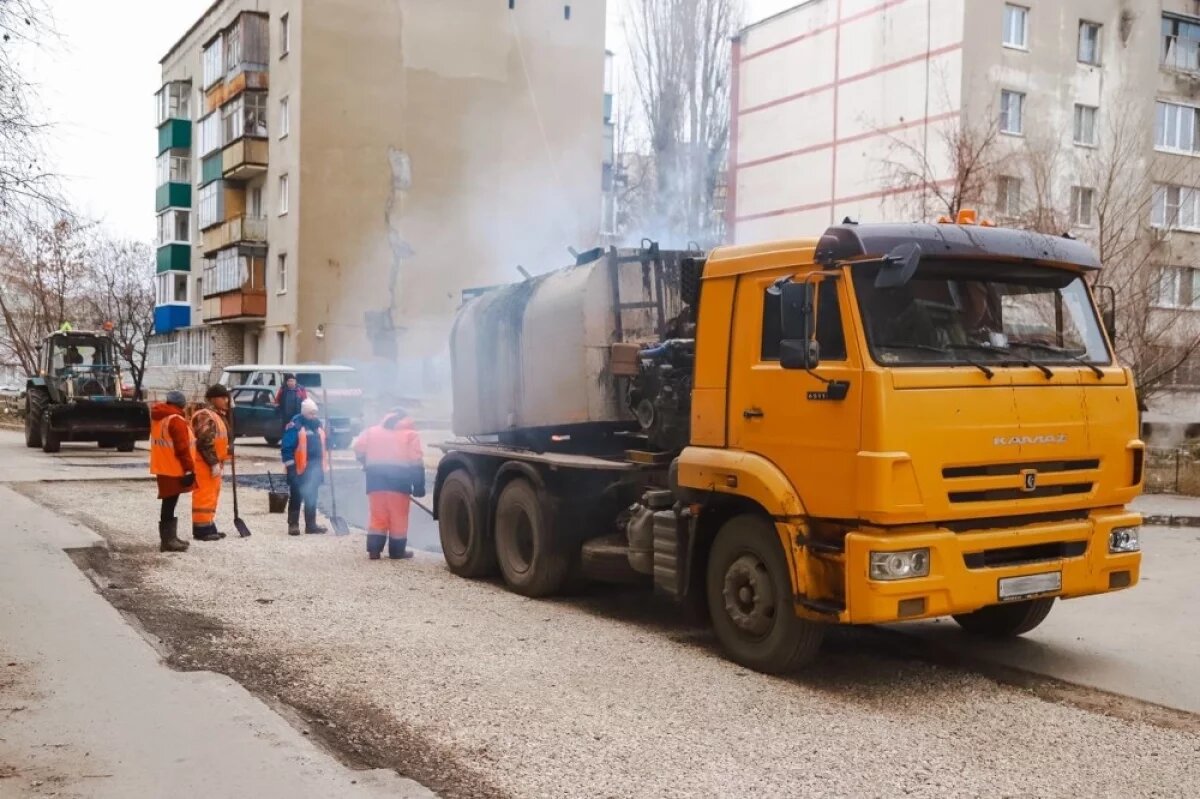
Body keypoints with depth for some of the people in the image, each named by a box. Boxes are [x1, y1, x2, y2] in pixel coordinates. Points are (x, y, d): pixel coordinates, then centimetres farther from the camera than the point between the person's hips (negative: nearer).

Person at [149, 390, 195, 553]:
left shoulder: (157, 418, 12)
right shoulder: (176, 420, -17)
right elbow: (182, 449, -20)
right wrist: (190, 469, -16)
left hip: (162, 467, 9)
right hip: (173, 469, -9)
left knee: (169, 503, 15)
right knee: (169, 504, -6)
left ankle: (170, 538, 22)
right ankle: (168, 540, -5)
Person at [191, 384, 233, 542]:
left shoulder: (218, 416, 18)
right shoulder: (205, 416, -15)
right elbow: (205, 442, -22)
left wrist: (219, 461, 17)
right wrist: (214, 463, -23)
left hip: (214, 463, 11)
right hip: (205, 464, -11)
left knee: (211, 496, 15)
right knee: (204, 496, -9)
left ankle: (209, 527, 22)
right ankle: (202, 529, -7)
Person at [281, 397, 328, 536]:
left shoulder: (317, 424, 11)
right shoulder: (294, 426, -12)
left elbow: (323, 444, 21)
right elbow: (286, 448, -15)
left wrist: (324, 464, 18)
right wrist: (291, 466, -17)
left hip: (315, 468, 7)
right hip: (299, 468, -7)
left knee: (312, 497, 12)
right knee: (296, 497, -1)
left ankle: (311, 524, 18)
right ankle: (293, 524, 5)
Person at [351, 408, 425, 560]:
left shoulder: (372, 431, 20)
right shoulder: (410, 434, 10)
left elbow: (358, 448, 6)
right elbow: (416, 461, -1)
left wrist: (368, 464, 21)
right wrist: (419, 486, -1)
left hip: (376, 478, 3)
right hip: (399, 478, -3)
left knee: (377, 516, 8)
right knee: (398, 517, 4)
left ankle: (373, 550, 5)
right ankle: (397, 551, 7)